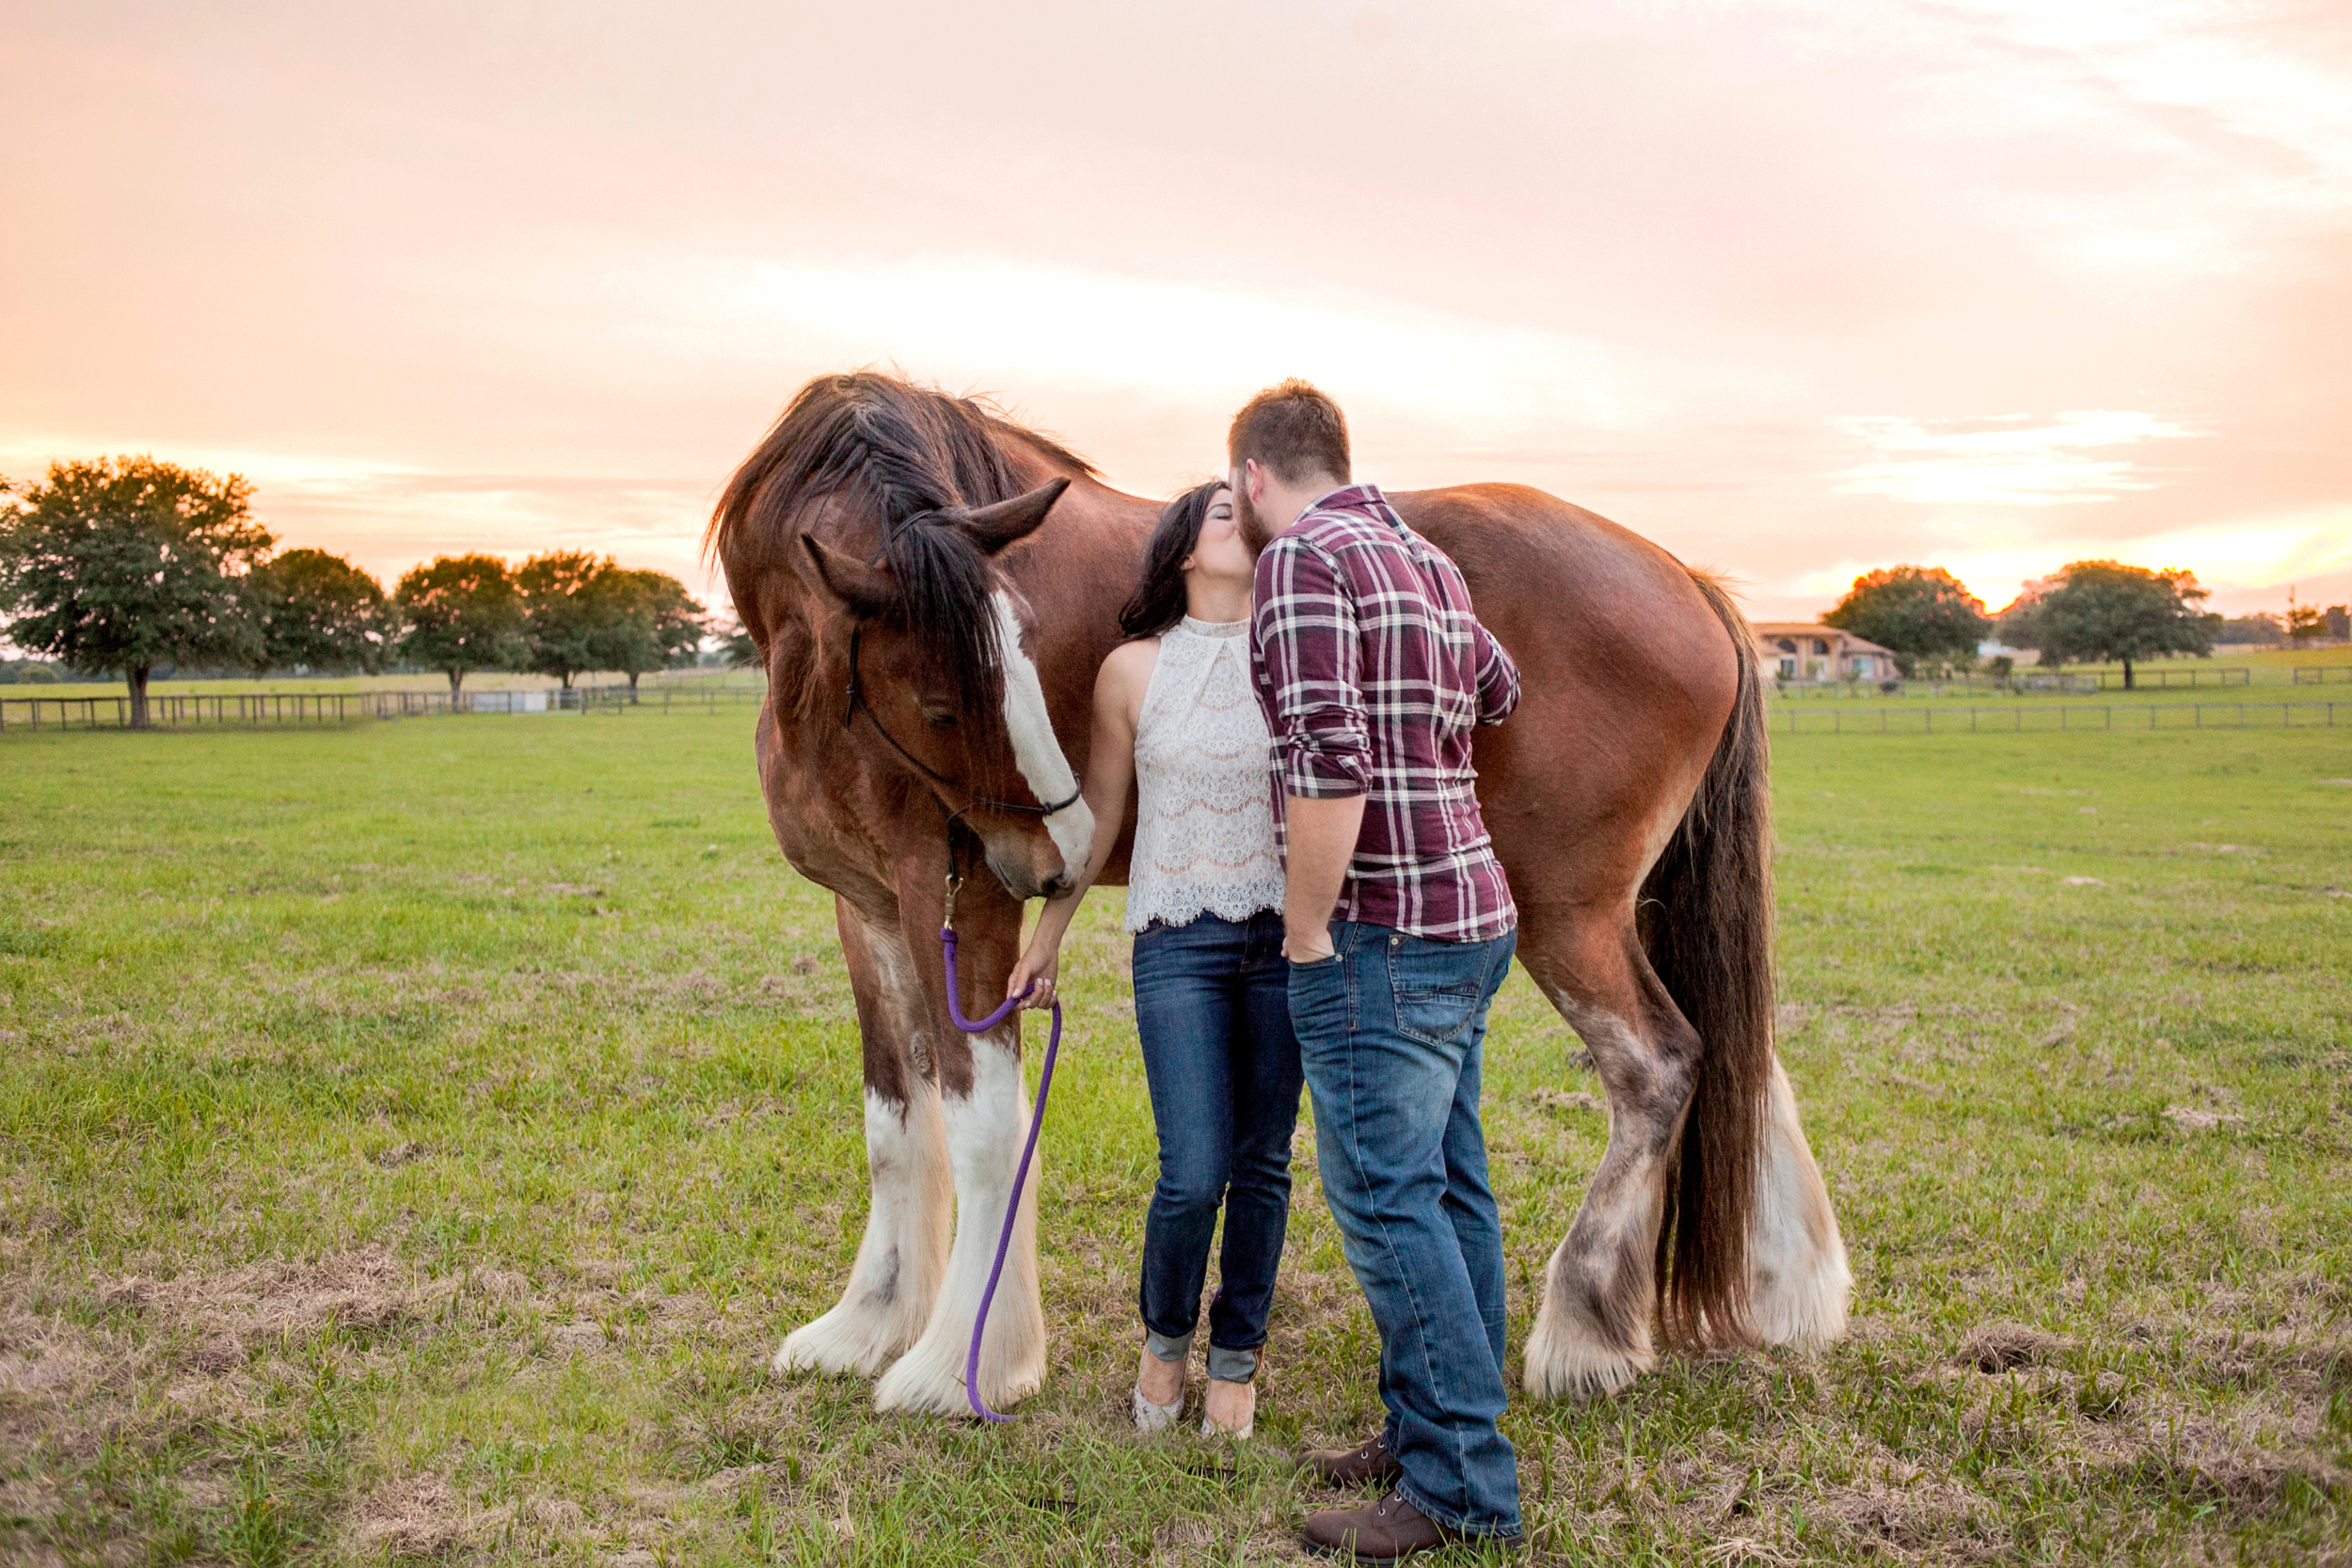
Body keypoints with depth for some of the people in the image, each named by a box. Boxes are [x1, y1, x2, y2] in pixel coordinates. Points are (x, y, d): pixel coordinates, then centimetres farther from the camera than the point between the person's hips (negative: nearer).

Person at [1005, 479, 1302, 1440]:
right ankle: (1165, 1333, 24)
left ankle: (1237, 1355, 27)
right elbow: (1097, 814, 8)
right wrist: (1046, 941, 12)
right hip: (1178, 940, -2)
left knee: (1264, 1165, 7)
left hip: (1283, 937, 2)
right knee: (1194, 1175, -6)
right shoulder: (1133, 670, 0)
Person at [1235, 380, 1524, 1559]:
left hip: (1383, 932, -10)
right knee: (1447, 1188, 14)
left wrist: (1306, 935, -16)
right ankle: (1435, 1431, 26)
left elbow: (1329, 765, -25)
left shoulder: (1303, 558, -13)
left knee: (1386, 1197, -4)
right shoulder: (1424, 557, 14)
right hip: (1470, 911, 10)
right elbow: (1496, 690, 34)